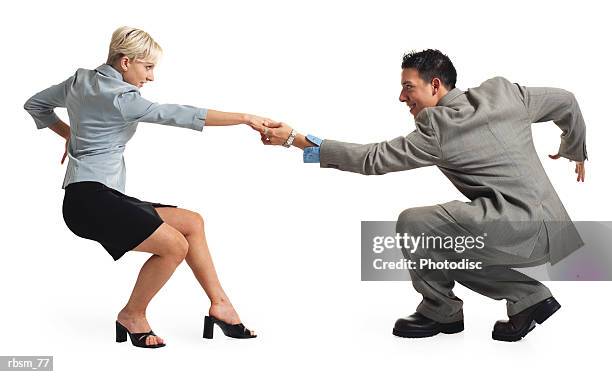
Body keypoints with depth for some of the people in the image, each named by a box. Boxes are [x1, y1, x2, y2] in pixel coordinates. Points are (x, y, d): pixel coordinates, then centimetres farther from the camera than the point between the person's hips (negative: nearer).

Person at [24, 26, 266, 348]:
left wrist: (69, 134, 25)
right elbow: (180, 115, -19)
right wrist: (245, 118, -18)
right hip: (89, 199, -10)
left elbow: (35, 104, 26)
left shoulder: (81, 79, 14)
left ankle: (219, 304, 4)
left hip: (103, 197, 10)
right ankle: (132, 315, -2)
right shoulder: (120, 98, -14)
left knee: (192, 223, 6)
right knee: (174, 245, -23)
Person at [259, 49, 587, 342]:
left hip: (523, 227, -9)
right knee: (441, 248, 19)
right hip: (544, 227, 9)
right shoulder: (502, 91, 9)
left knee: (412, 222, -12)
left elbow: (372, 159, -10)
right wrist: (575, 150, 36)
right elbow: (565, 101, 18)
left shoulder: (437, 128, -12)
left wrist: (295, 140, -6)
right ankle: (528, 296, 17)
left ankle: (441, 310, 7)